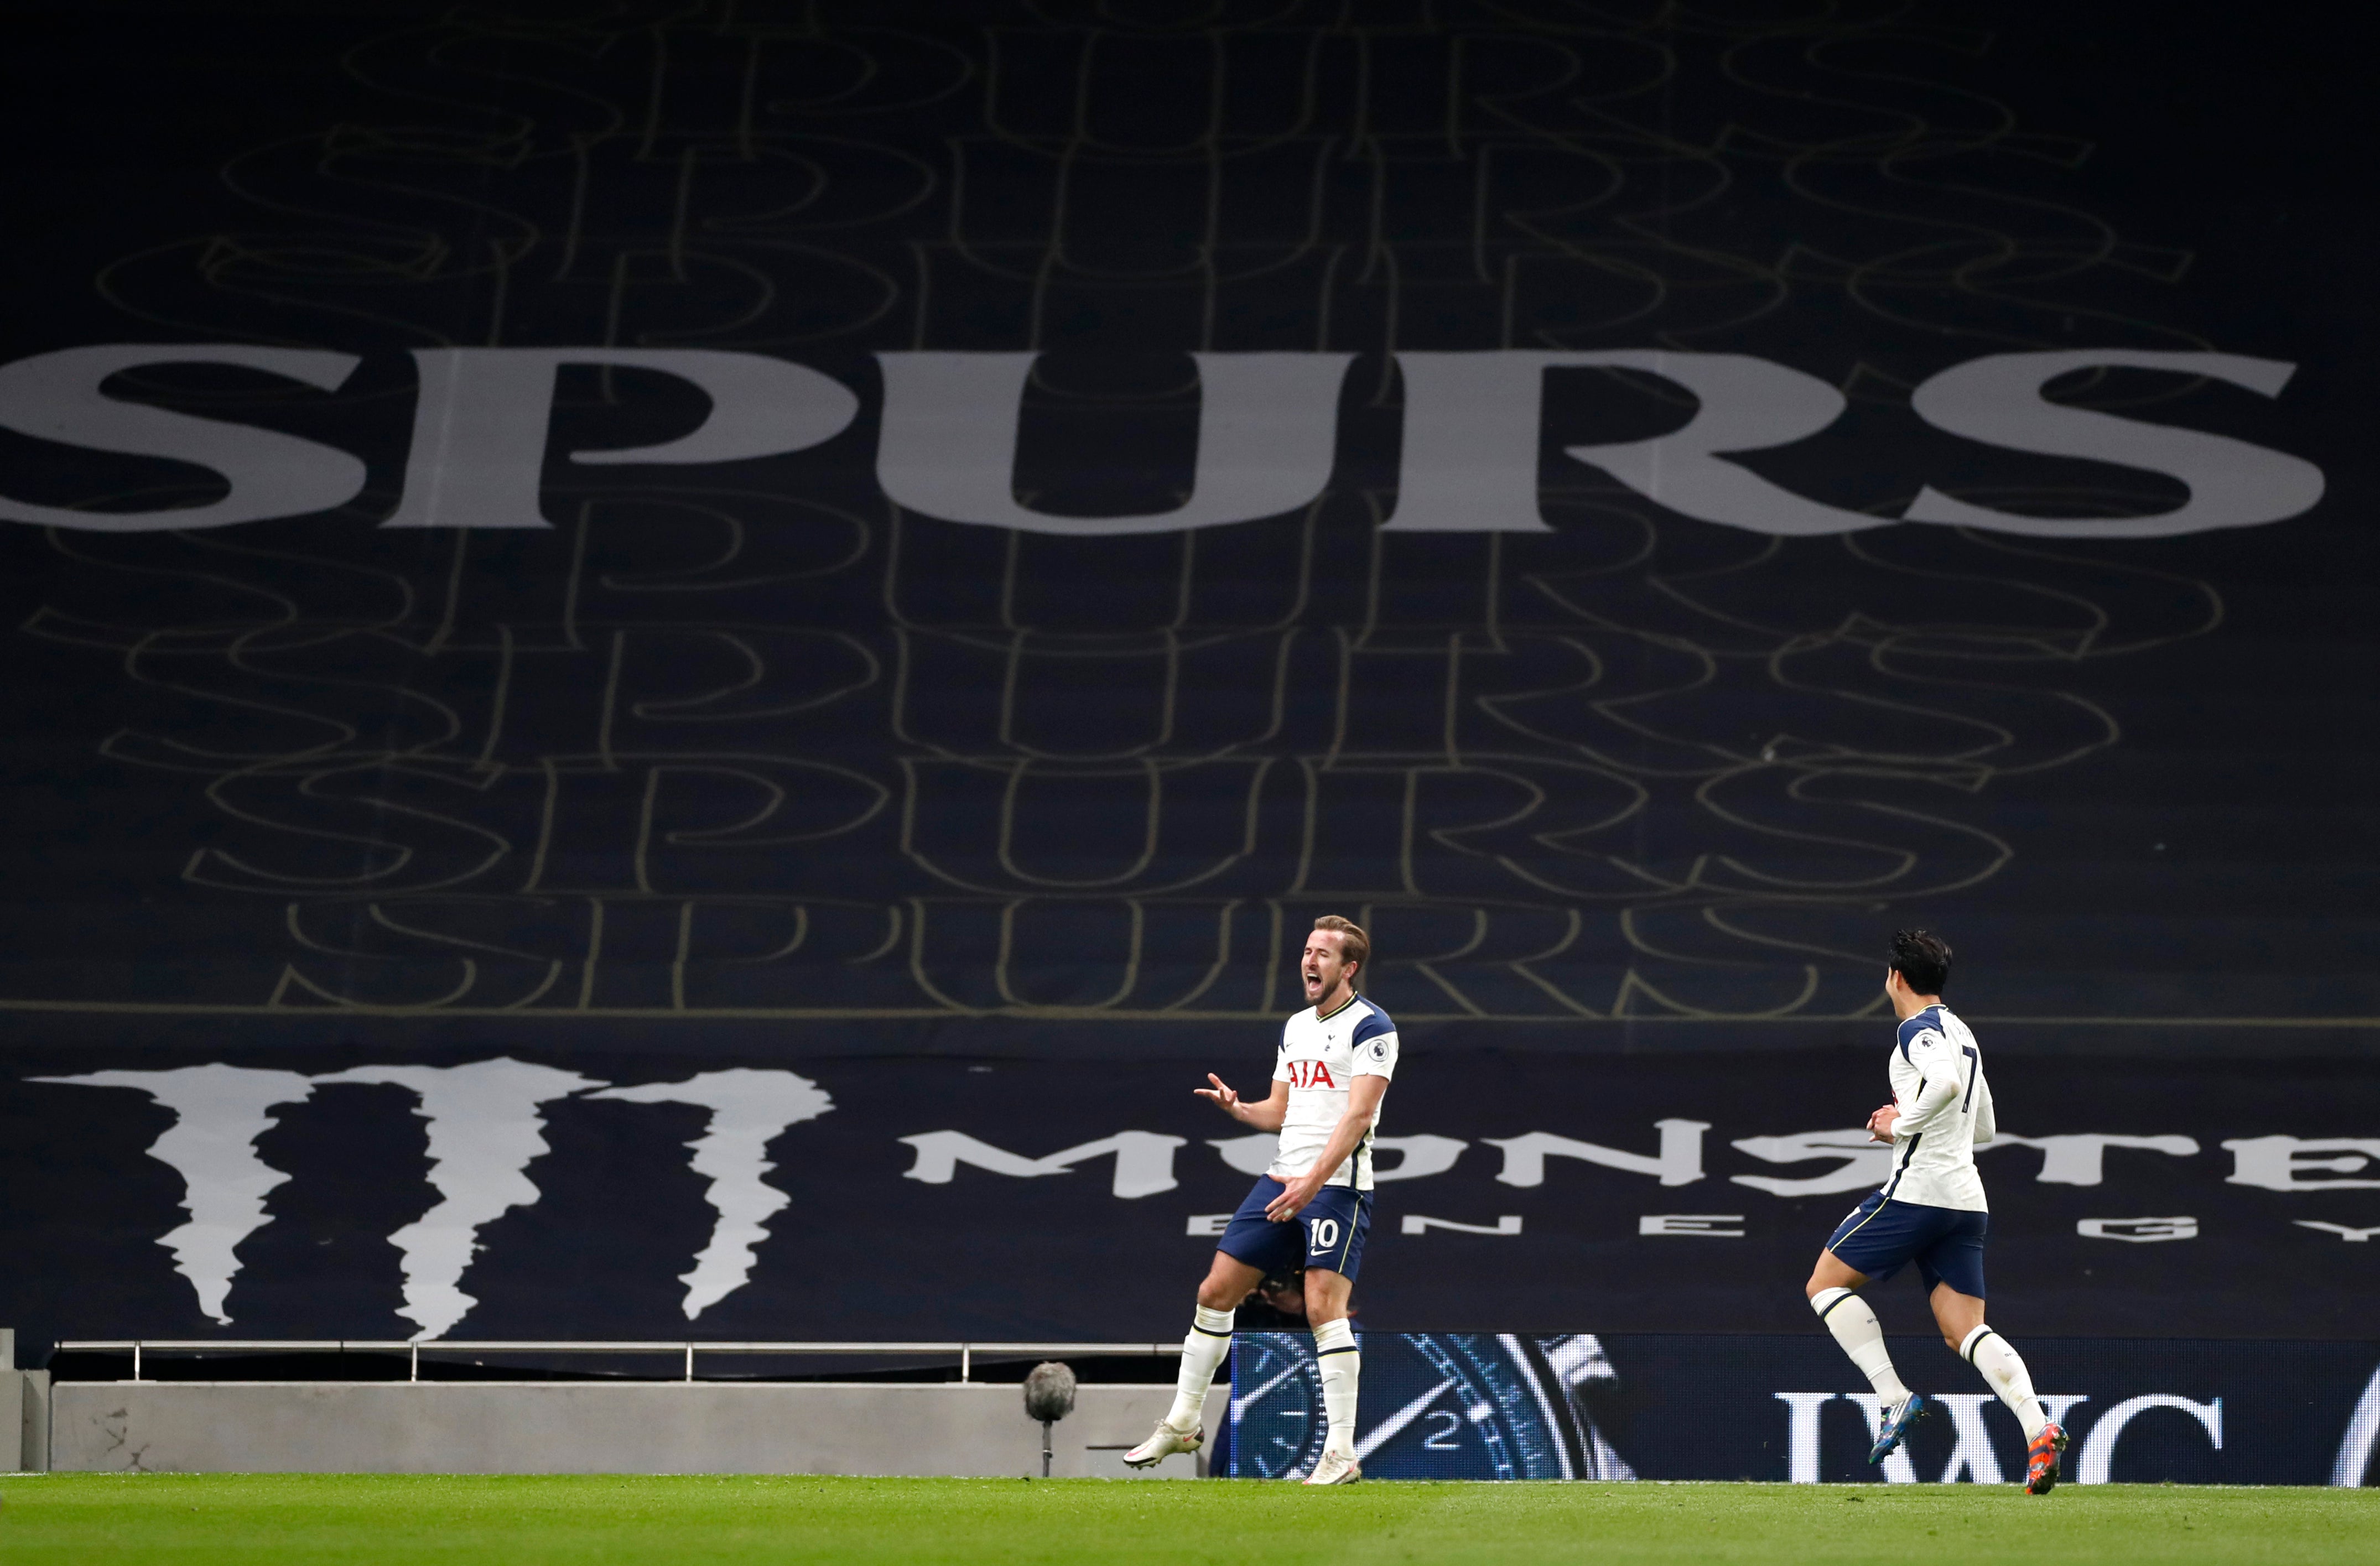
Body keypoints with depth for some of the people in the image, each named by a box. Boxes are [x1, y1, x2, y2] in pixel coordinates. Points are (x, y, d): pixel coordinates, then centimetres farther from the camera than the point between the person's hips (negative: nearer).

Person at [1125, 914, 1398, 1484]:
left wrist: (1313, 1181, -27)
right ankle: (1182, 1424, 20)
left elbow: (1358, 1116, -17)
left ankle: (1341, 1453, -15)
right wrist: (1236, 1107, 1)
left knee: (1324, 1307, -18)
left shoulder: (1370, 1027, -8)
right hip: (1281, 1180, 8)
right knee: (1216, 1292, 7)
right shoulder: (1296, 1027, 18)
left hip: (1338, 1185, -8)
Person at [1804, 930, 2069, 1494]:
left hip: (1917, 1189, -8)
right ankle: (2038, 1431, -21)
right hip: (1966, 1200, 8)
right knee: (1966, 1332, 2)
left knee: (1825, 1284, 6)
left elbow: (1946, 1082, -28)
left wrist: (1901, 1126, -15)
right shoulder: (1962, 1034, 22)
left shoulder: (1919, 1029, -7)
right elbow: (1983, 1126, 30)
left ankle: (1895, 1399, -7)